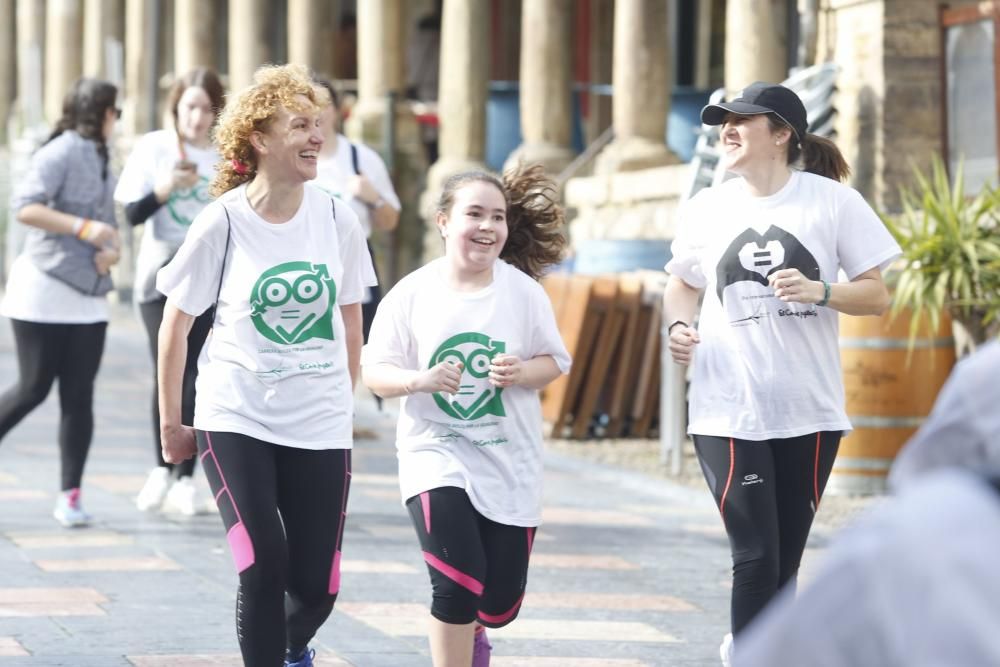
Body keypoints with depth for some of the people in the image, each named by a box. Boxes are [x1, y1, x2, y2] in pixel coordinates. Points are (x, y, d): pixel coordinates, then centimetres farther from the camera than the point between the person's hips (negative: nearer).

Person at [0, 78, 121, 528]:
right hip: (45, 288, -7)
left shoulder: (101, 161, 16)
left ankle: (70, 496, 1)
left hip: (88, 295, 7)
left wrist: (111, 251, -3)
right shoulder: (61, 153, -9)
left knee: (79, 398, 1)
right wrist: (83, 228, -24)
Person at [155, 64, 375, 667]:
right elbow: (175, 327, 0)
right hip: (236, 419, -2)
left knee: (317, 585, 3)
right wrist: (171, 425, 4)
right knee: (262, 569, -16)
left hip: (319, 426, 3)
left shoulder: (337, 219, 0)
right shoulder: (223, 223, -8)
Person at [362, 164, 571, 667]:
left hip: (510, 461, 2)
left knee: (501, 601, 8)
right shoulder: (411, 293, -7)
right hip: (436, 451, -2)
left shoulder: (523, 291, -4)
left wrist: (522, 373, -18)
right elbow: (375, 372, -4)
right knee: (457, 584, -19)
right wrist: (420, 380, -24)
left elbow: (553, 362, 4)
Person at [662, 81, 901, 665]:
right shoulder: (705, 209, 4)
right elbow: (683, 285, 19)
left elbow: (877, 295, 1)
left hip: (809, 412, 0)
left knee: (785, 560, 8)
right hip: (728, 413, 0)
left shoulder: (833, 201, -2)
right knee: (756, 557, -9)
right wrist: (678, 324, -3)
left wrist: (820, 291, -18)